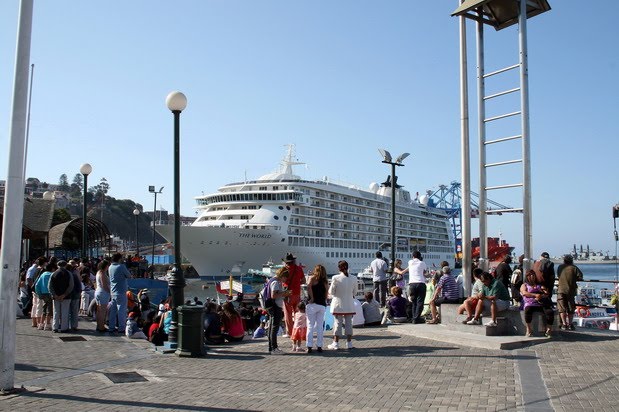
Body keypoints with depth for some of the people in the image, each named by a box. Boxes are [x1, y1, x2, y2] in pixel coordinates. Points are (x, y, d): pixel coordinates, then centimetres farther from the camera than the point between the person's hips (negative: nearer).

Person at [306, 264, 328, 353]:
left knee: (310, 326, 1)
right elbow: (326, 294, 9)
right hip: (322, 305, 4)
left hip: (313, 305, -4)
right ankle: (319, 346, 12)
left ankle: (309, 346, -2)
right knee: (320, 326, 11)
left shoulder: (313, 277, 1)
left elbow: (309, 287, -17)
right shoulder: (325, 281, 13)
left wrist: (312, 298, -12)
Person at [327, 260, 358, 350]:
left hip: (338, 304, -2)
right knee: (348, 323, 11)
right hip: (349, 305, 2)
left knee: (338, 323, 5)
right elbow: (355, 292, 6)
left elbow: (331, 292, -8)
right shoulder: (353, 278, -5)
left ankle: (336, 343, 9)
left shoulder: (336, 278, -14)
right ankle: (349, 343, 15)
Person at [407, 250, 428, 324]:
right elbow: (426, 273, 18)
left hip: (412, 283, 3)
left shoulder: (410, 262, 12)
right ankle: (417, 318, -9)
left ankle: (414, 317, 9)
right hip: (421, 283, -3)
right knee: (420, 302, -2)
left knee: (414, 302, 12)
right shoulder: (422, 263, 7)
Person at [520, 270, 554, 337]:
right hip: (530, 304, -2)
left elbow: (547, 294, 15)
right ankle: (528, 329, -25)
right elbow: (524, 293, 2)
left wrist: (541, 296, -9)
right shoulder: (524, 285, 24)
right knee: (528, 310, -38)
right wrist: (535, 295, -14)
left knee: (550, 312, -31)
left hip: (541, 304, 2)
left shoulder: (540, 285, 30)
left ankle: (549, 329, -23)